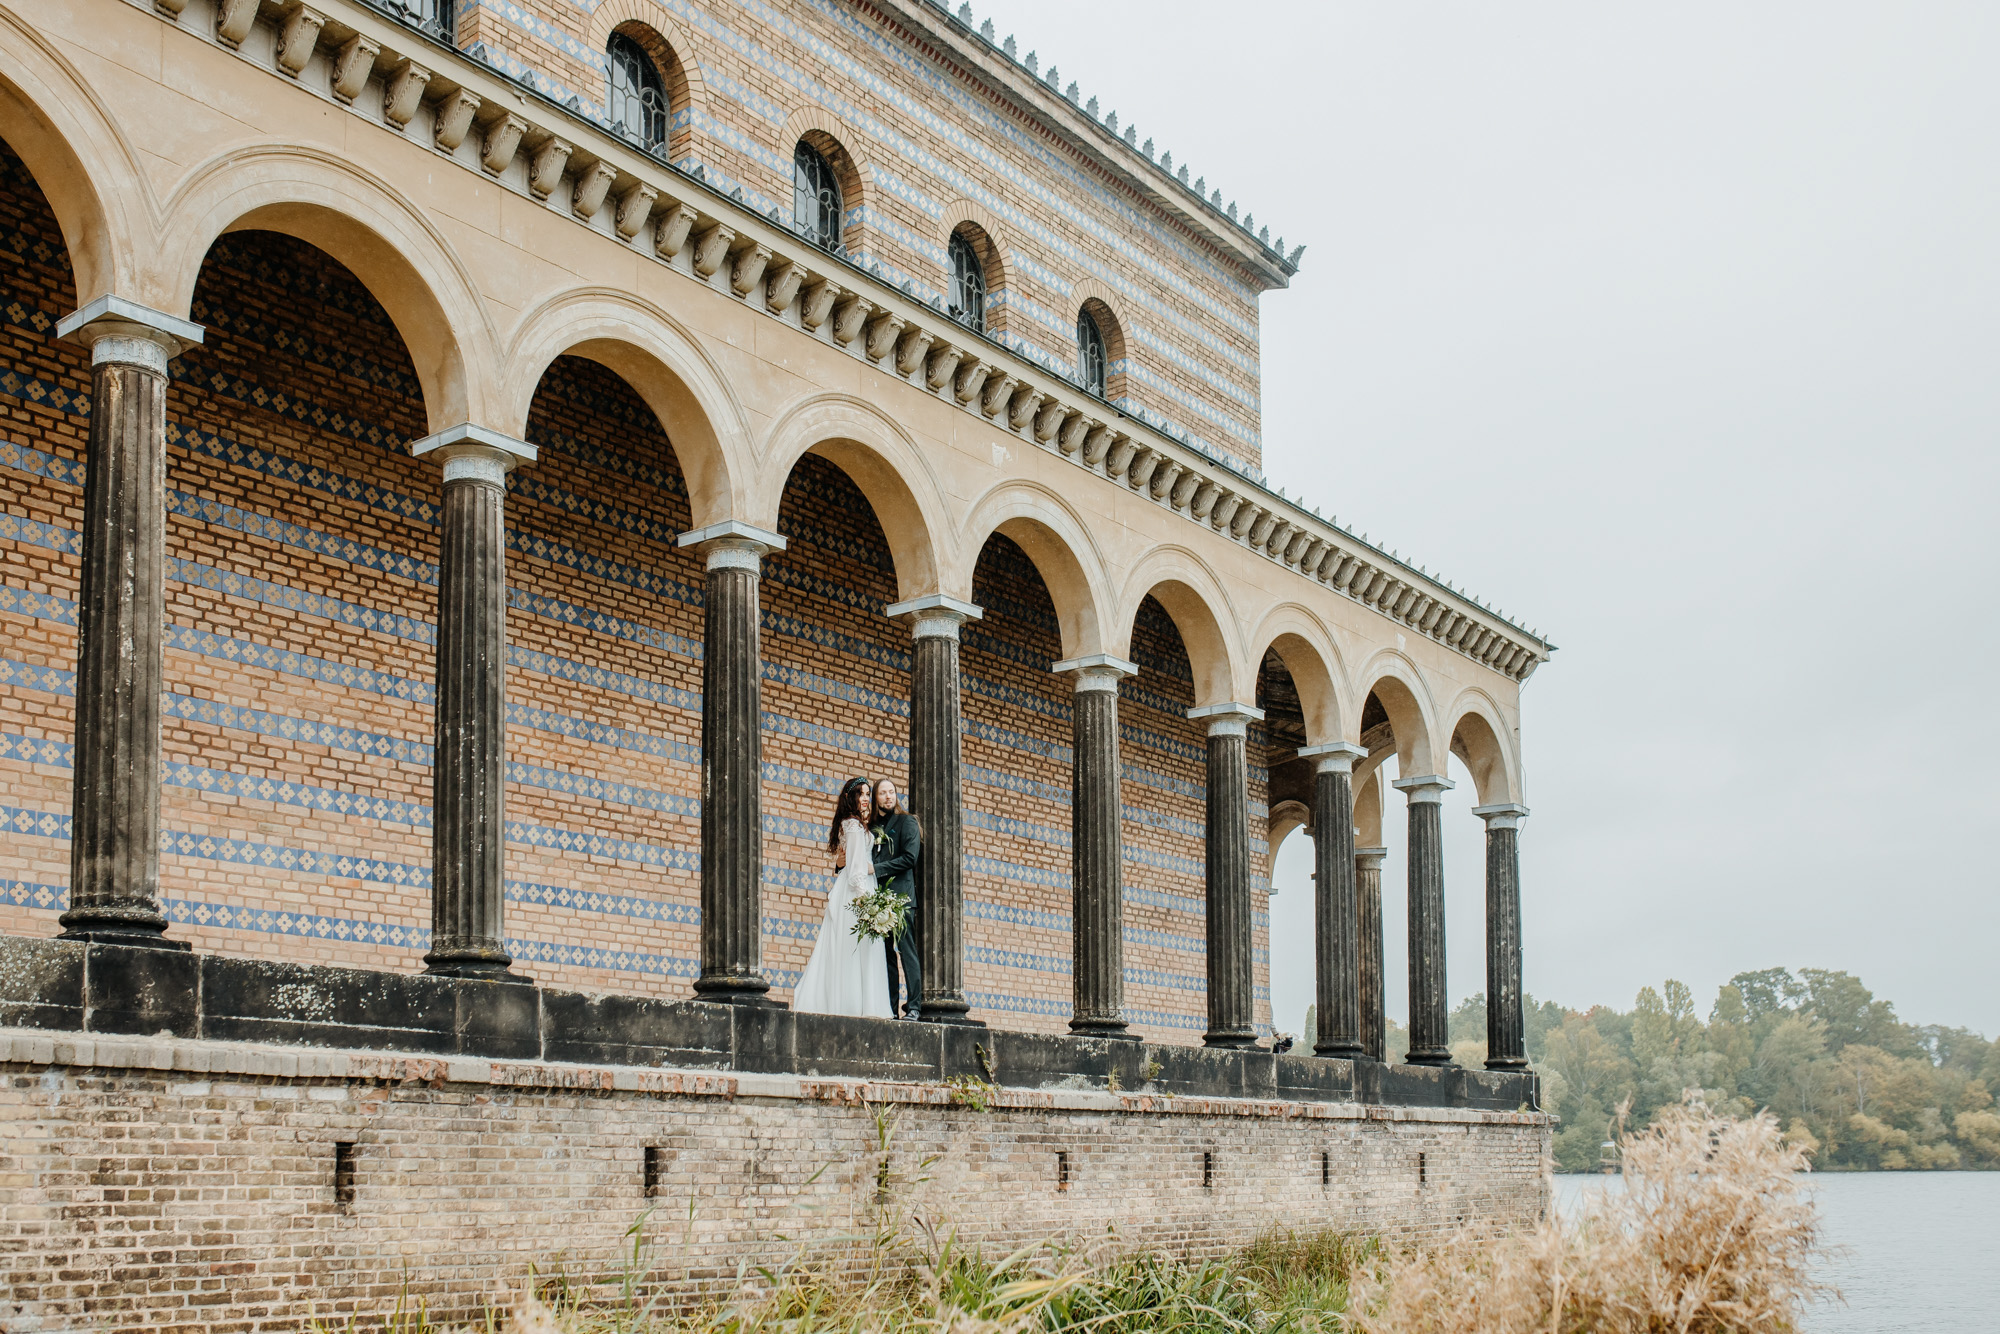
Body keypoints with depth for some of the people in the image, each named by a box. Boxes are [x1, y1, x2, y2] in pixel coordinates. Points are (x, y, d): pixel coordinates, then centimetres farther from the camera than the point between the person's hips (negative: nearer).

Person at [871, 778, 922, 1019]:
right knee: (885, 953, 4)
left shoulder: (906, 822, 4)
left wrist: (877, 870, -12)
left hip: (901, 894, -6)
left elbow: (909, 857, -8)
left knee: (907, 951, -8)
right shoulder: (873, 826, 20)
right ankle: (890, 1007, 4)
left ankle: (914, 1006, -10)